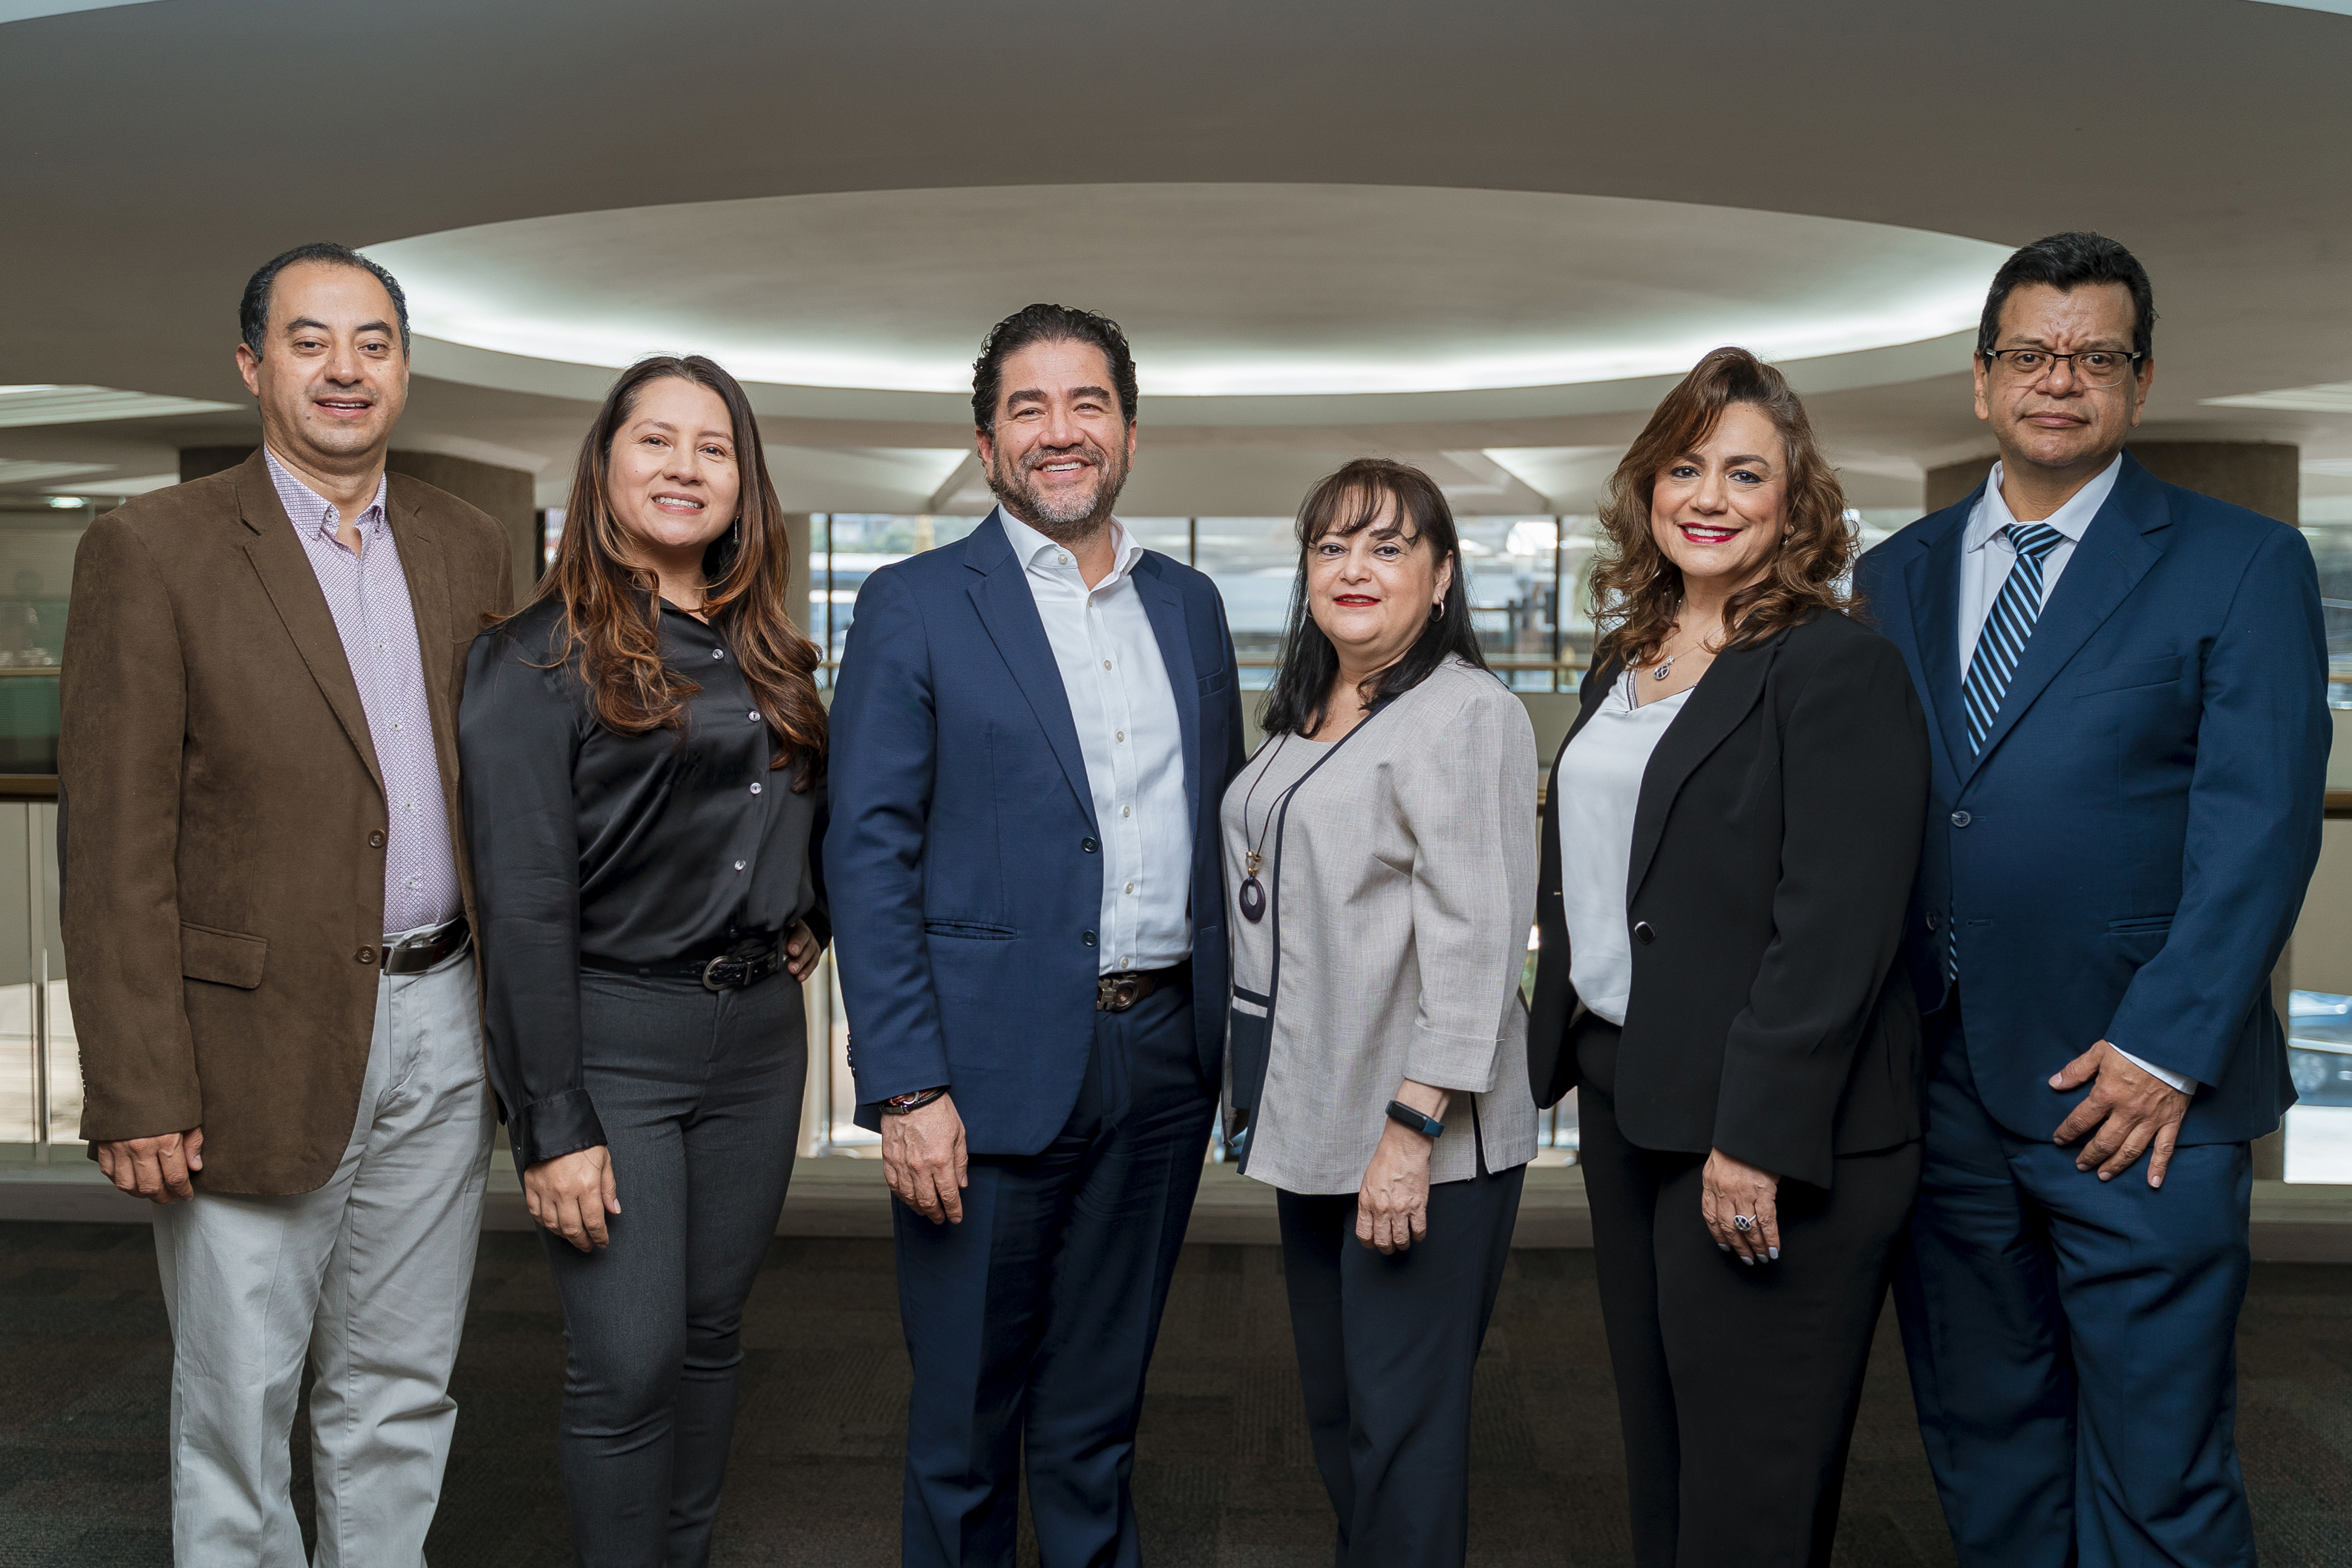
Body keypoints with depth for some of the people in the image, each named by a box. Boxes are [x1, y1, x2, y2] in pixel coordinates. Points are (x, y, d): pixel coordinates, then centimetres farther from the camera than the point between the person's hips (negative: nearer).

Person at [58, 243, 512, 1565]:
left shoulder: (470, 548, 9)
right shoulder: (154, 549, -5)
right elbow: (114, 846, -9)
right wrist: (137, 1092, -13)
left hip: (442, 1021, 4)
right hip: (261, 1042, -4)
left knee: (401, 1397, 16)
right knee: (239, 1403, 9)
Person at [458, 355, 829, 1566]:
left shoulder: (767, 656, 12)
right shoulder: (537, 658, -7)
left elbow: (813, 819, 29)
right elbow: (523, 906, -13)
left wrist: (809, 921, 9)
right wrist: (554, 1127, -17)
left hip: (756, 1029, 6)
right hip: (608, 1040, -6)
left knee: (710, 1337, 15)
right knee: (629, 1365, -4)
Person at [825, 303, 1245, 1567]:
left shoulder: (1191, 607, 11)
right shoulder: (913, 608, -4)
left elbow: (1216, 832, 14)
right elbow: (869, 854, -9)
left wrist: (1235, 1039, 7)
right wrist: (906, 1086, -15)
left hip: (1163, 1055, 4)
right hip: (994, 1069, -4)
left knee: (1098, 1415, 18)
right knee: (963, 1419, 11)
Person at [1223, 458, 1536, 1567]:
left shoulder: (1469, 715, -12)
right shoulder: (1301, 721, 15)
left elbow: (1476, 941, -19)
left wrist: (1413, 1127, -23)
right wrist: (1262, 1098, 19)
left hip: (1419, 1139, -8)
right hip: (1313, 1122, 8)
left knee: (1403, 1429, 1)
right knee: (1334, 1411, 18)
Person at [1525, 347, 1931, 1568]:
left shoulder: (1837, 665, -12)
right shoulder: (1626, 661, 13)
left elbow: (1838, 925, -19)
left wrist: (1757, 1136, -22)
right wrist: (1562, 1051, 14)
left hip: (1766, 1136, -8)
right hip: (1623, 1097, 8)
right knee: (1655, 1452, 19)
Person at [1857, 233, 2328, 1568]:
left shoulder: (2242, 565, 0)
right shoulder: (1897, 576, 12)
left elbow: (2261, 828, -7)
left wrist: (2162, 1050, -14)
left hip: (2133, 1087, -4)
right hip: (1940, 1085, 4)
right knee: (1983, 1442, 16)